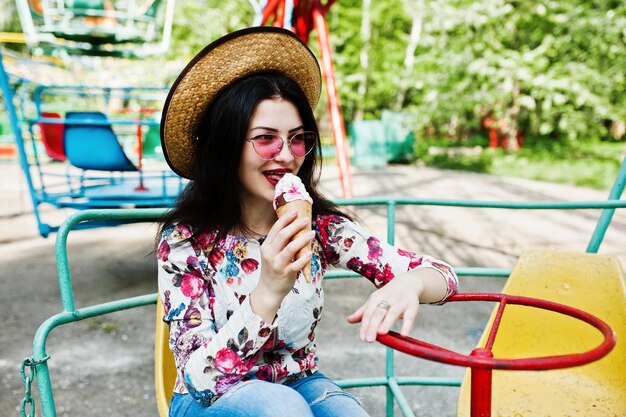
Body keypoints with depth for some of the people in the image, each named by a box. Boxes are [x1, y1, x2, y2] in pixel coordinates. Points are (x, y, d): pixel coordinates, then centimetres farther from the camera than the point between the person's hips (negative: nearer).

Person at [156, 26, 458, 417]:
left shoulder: (320, 225, -10)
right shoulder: (185, 240, -18)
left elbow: (441, 273, -15)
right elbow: (200, 378, -24)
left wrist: (409, 284, -39)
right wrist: (268, 293, -39)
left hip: (301, 386, 3)